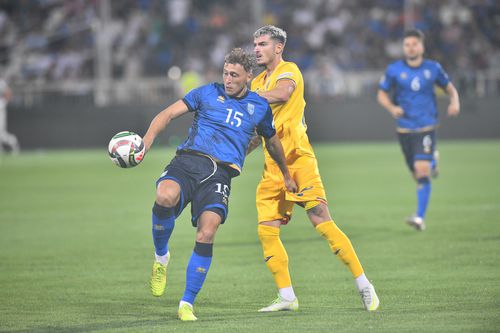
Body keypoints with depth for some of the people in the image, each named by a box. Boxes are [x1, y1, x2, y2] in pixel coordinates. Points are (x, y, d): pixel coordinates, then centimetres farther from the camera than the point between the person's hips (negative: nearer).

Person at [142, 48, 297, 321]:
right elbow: (170, 113, 6)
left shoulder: (259, 106, 17)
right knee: (165, 196, -35)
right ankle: (161, 256, -6)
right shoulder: (208, 93, 13)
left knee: (207, 233, -22)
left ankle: (187, 303, -8)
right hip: (188, 161, -1)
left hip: (221, 173, 1)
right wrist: (148, 138, -12)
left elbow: (272, 141, 34)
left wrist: (286, 175, 45)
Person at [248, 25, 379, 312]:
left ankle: (364, 285, -5)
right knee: (266, 232, -3)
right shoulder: (259, 83, 21)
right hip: (272, 167, 8)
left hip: (297, 159, -7)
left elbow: (282, 94, -27)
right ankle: (287, 297, 2)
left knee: (322, 222, -12)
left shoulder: (288, 70, -2)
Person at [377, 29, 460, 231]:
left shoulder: (433, 68, 1)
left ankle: (420, 218, -15)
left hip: (426, 128, -2)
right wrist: (392, 107, -13)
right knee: (417, 175, 10)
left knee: (422, 171, -19)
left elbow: (450, 88, 14)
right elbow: (382, 94, 8)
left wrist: (455, 102, -8)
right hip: (405, 129, 2)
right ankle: (432, 161, 48)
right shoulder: (394, 70, 1)